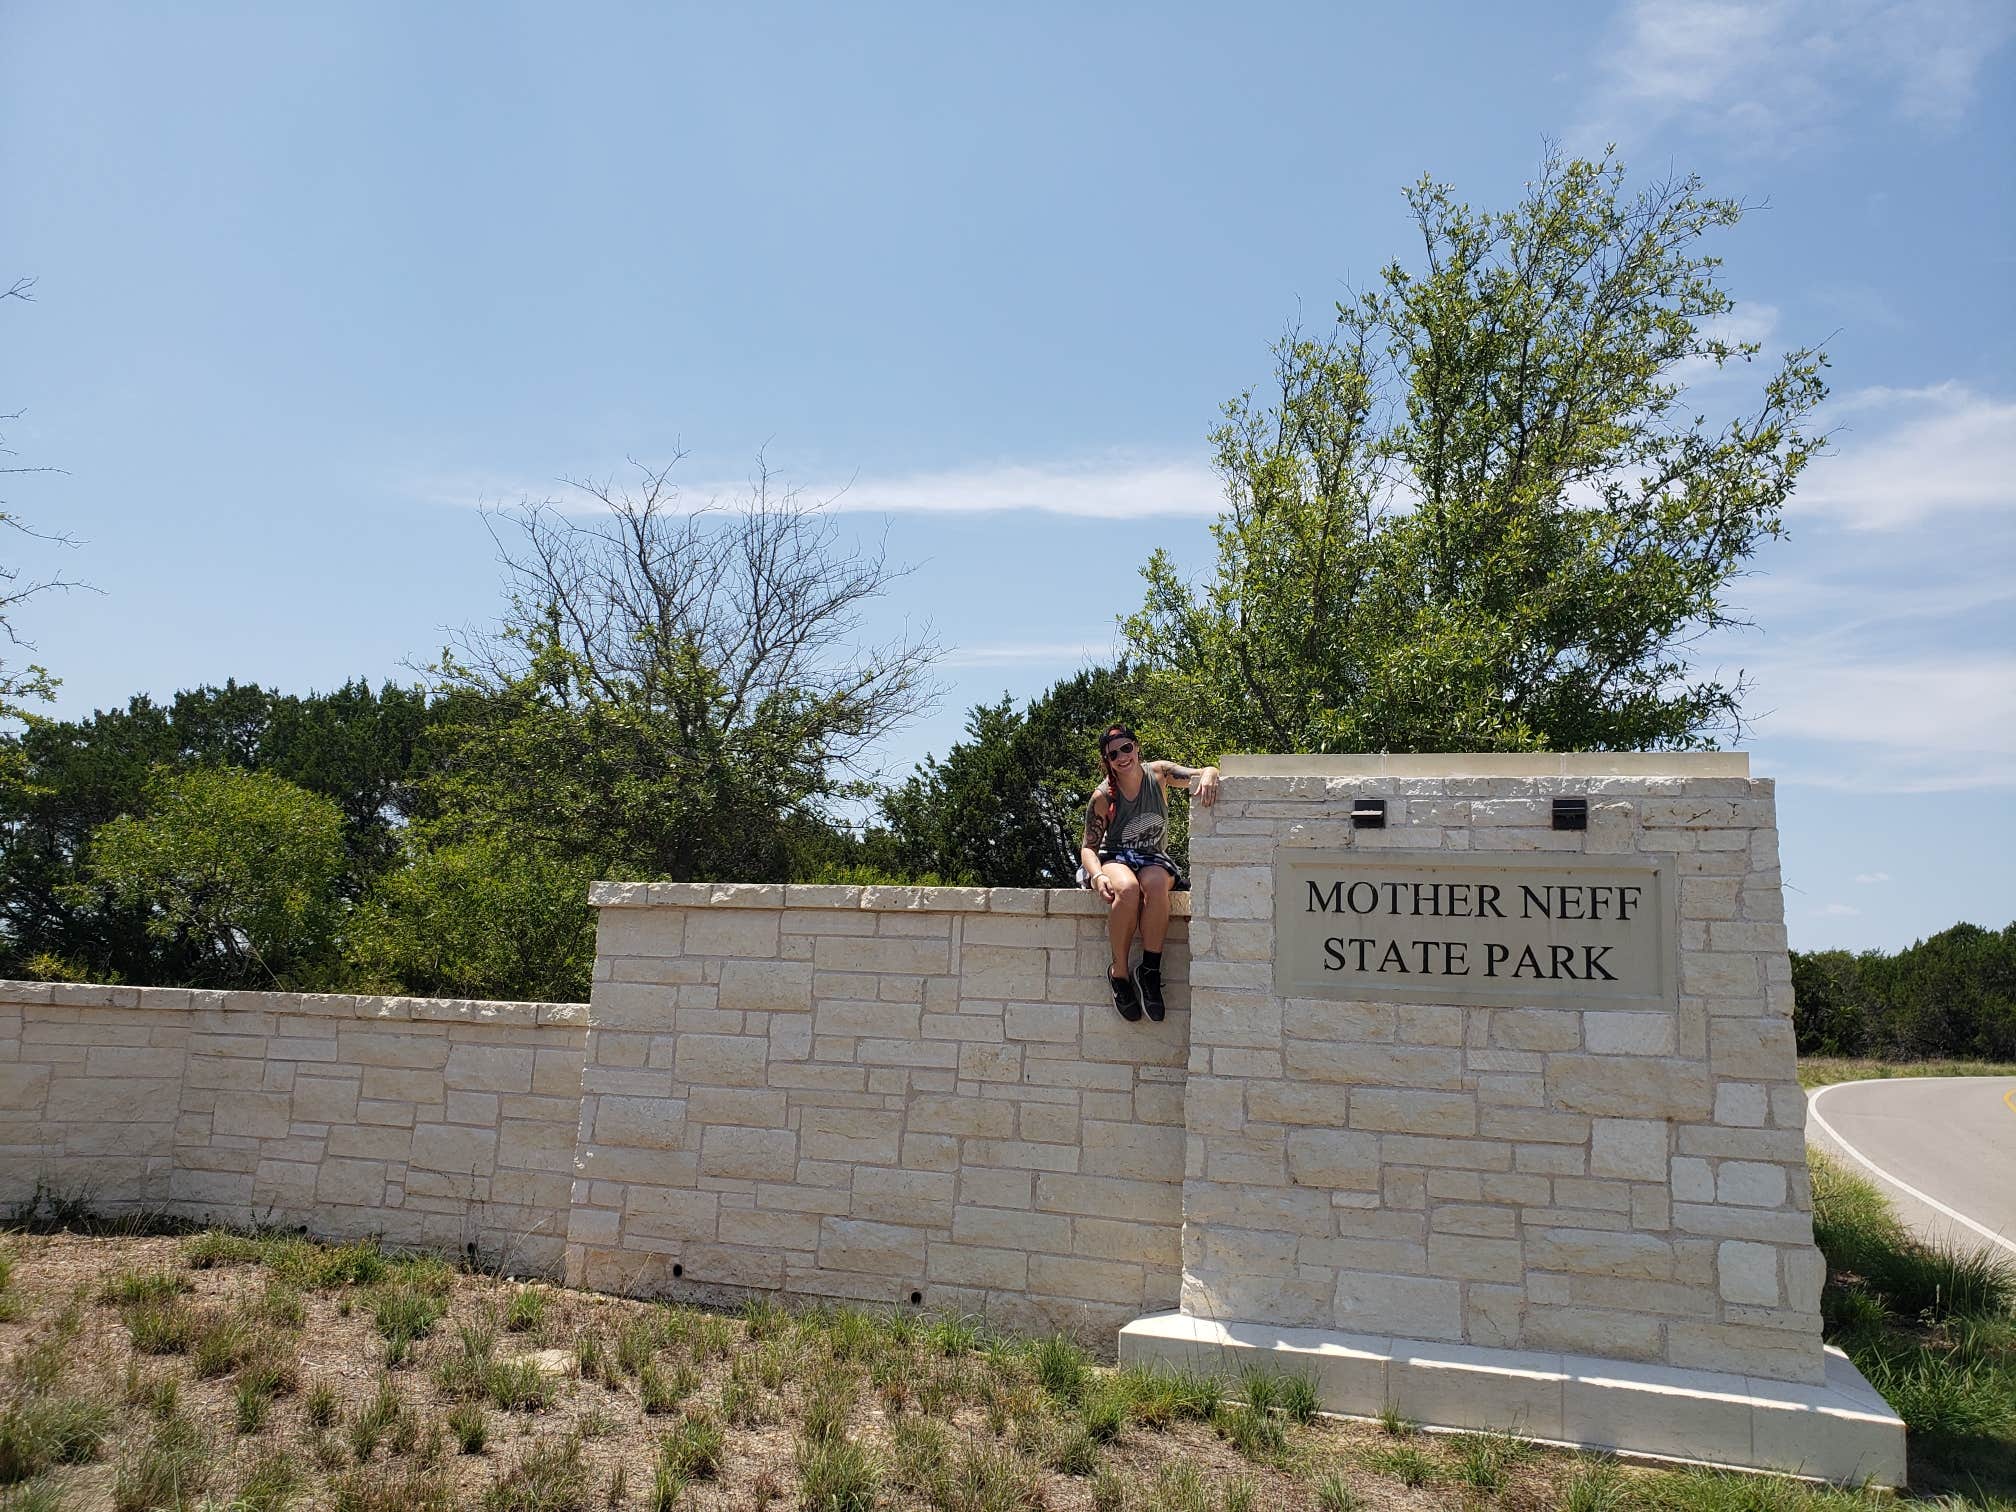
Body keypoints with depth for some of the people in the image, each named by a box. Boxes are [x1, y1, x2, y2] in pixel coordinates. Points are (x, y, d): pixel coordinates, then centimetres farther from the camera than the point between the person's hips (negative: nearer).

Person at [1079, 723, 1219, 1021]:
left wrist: (1209, 775, -35)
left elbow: (1203, 773, -9)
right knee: (1128, 888, -39)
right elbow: (1088, 847, -4)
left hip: (1154, 859, 1)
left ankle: (1150, 971, -28)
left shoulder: (1158, 773, -1)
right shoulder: (1102, 797, -6)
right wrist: (1098, 876, -25)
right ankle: (1119, 972, -22)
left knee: (1155, 883, -38)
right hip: (1115, 858, -1)